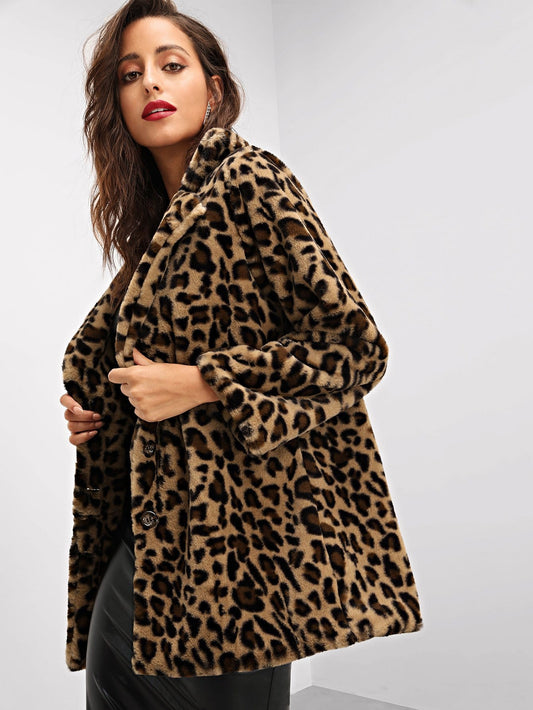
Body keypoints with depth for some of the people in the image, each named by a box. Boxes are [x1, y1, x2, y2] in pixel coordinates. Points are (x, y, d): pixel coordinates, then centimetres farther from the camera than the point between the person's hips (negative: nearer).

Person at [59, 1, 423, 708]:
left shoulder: (250, 181, -10)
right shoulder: (157, 216, 15)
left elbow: (354, 346, -15)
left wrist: (202, 385, -19)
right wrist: (90, 410, 7)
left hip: (228, 527, -7)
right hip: (158, 521, 8)